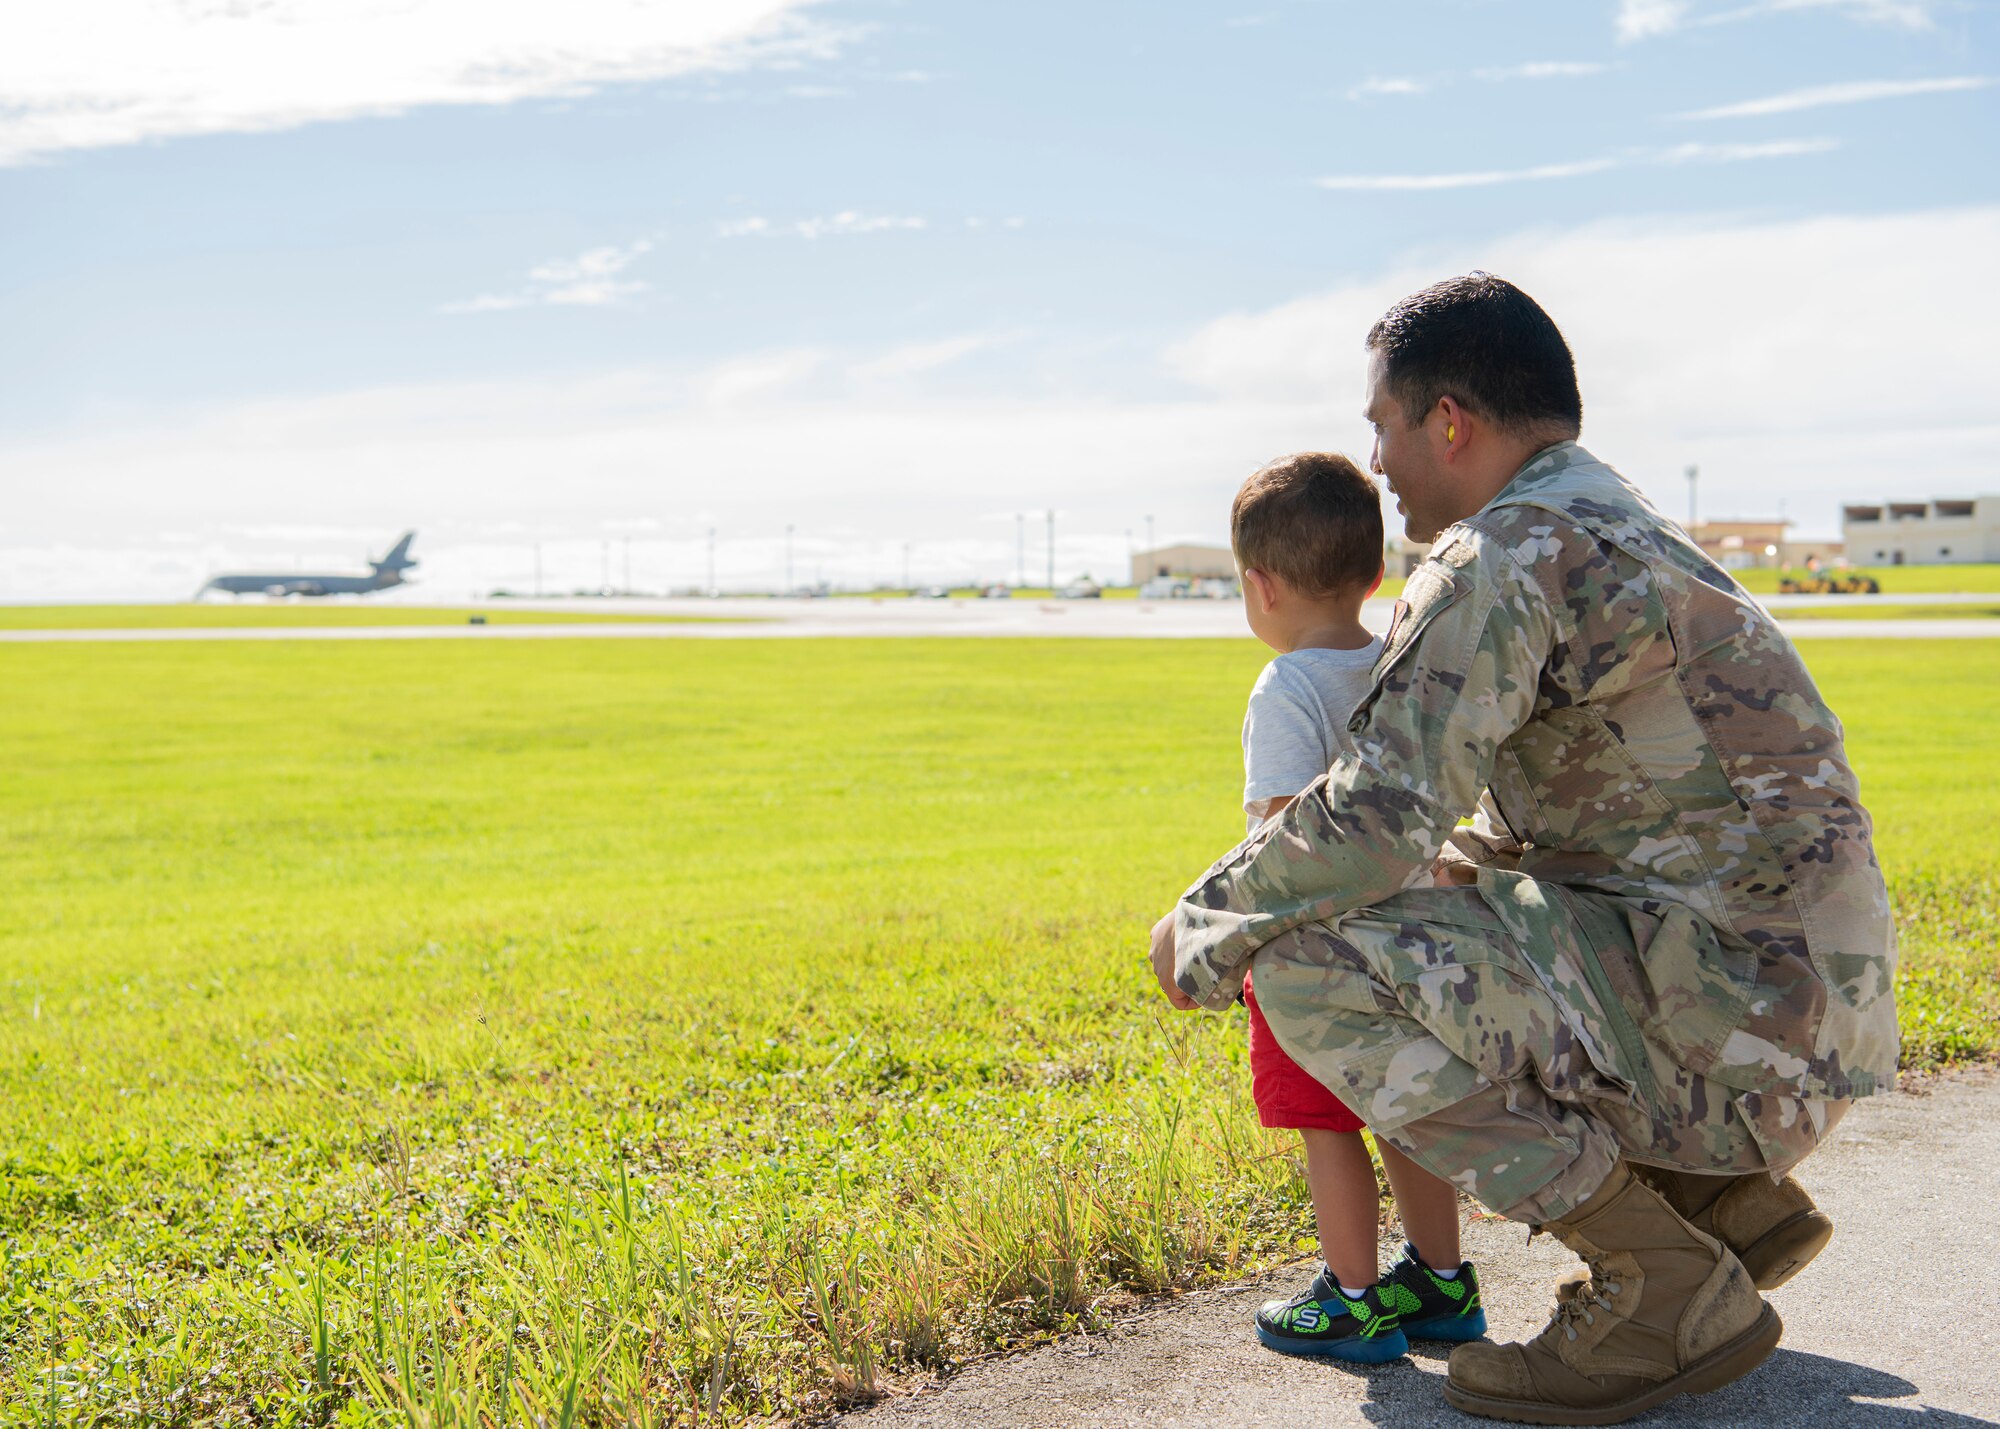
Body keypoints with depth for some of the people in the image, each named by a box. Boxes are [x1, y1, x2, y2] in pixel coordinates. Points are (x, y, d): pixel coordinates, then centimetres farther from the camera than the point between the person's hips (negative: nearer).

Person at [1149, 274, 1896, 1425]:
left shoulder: (1505, 554, -13)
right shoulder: (1630, 531, 19)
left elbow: (1379, 817, -21)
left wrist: (1204, 924, -5)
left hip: (1727, 1005, -10)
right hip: (1805, 1003, 10)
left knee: (1312, 969, -17)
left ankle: (1667, 1287, -10)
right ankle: (1734, 1200, 17)